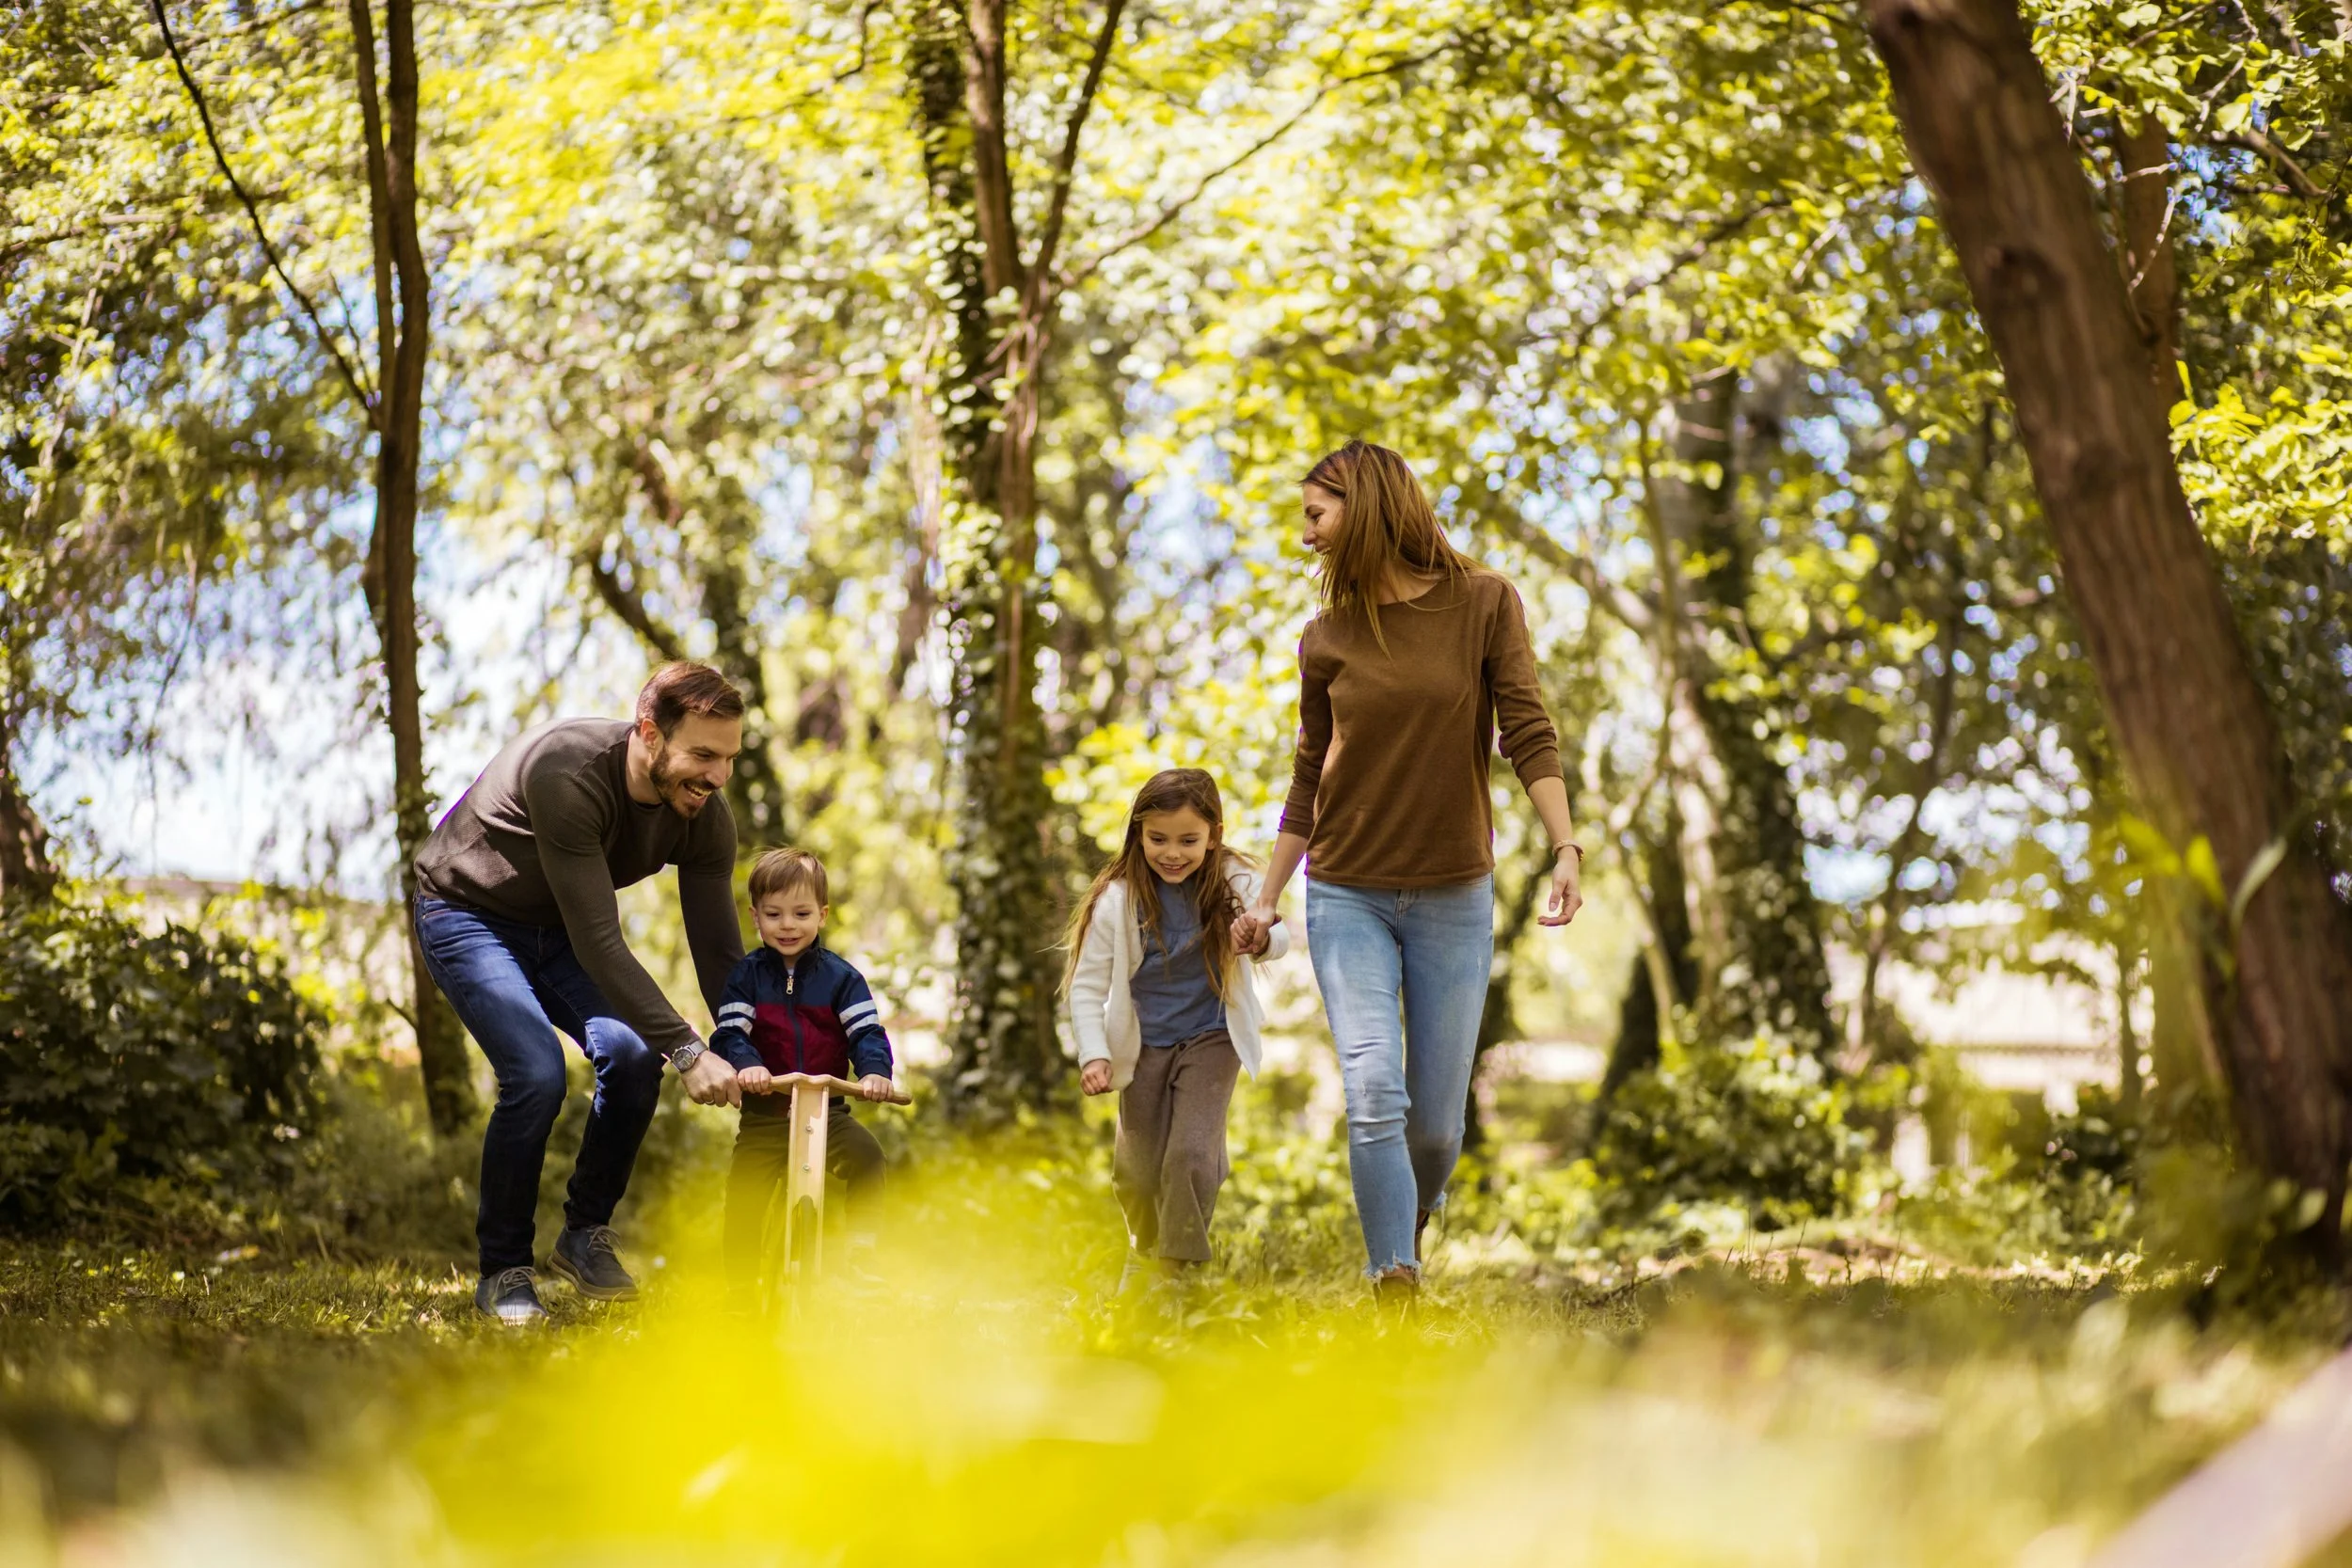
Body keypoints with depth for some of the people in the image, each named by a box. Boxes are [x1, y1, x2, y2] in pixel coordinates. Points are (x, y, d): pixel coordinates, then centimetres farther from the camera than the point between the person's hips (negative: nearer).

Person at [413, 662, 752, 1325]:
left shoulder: (704, 816, -18)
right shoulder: (566, 774, -38)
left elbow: (719, 953, -11)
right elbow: (598, 942, -39)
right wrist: (687, 1050, -42)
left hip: (559, 929, 6)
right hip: (467, 915, -6)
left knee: (634, 1057, -18)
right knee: (536, 1074, -25)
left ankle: (586, 1234, 5)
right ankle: (503, 1270, -5)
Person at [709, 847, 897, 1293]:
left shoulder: (839, 975, 3)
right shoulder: (746, 975, 3)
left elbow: (867, 1031, -5)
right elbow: (730, 1033, -8)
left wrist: (874, 1072, -26)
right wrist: (747, 1065, -30)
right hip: (765, 1112, 0)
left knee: (867, 1156, -23)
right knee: (745, 1189, -14)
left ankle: (861, 1250, -10)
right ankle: (742, 1282, -3)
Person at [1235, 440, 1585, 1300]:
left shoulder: (1484, 603, -2)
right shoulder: (1327, 639, 5)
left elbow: (1528, 735, -7)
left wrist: (1566, 848, -18)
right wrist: (1267, 897, 13)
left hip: (1454, 897, -1)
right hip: (1347, 897, 1)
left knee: (1436, 1121, 5)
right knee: (1373, 1098, -15)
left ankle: (1415, 1220, 36)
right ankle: (1396, 1292, -11)